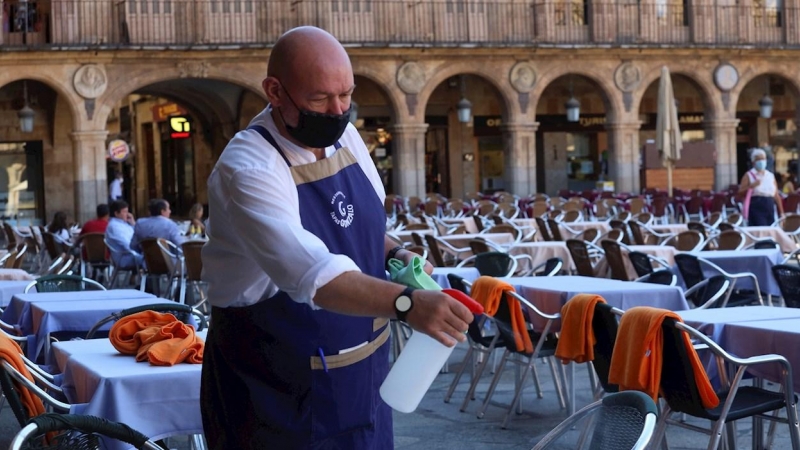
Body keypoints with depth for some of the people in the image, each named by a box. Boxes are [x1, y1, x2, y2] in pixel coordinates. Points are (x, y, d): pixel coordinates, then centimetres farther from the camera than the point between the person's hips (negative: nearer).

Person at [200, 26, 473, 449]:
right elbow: (311, 271, -40)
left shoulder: (343, 135, -1)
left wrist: (393, 253, -3)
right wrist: (406, 302, -51)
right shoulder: (247, 170, -25)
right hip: (279, 388, -7)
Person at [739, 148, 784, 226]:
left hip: (769, 207, 5)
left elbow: (776, 195, 16)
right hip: (756, 208, -5)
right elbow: (740, 192, -4)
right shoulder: (749, 175, 3)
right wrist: (751, 186, -19)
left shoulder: (771, 176, 15)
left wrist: (781, 212, 12)